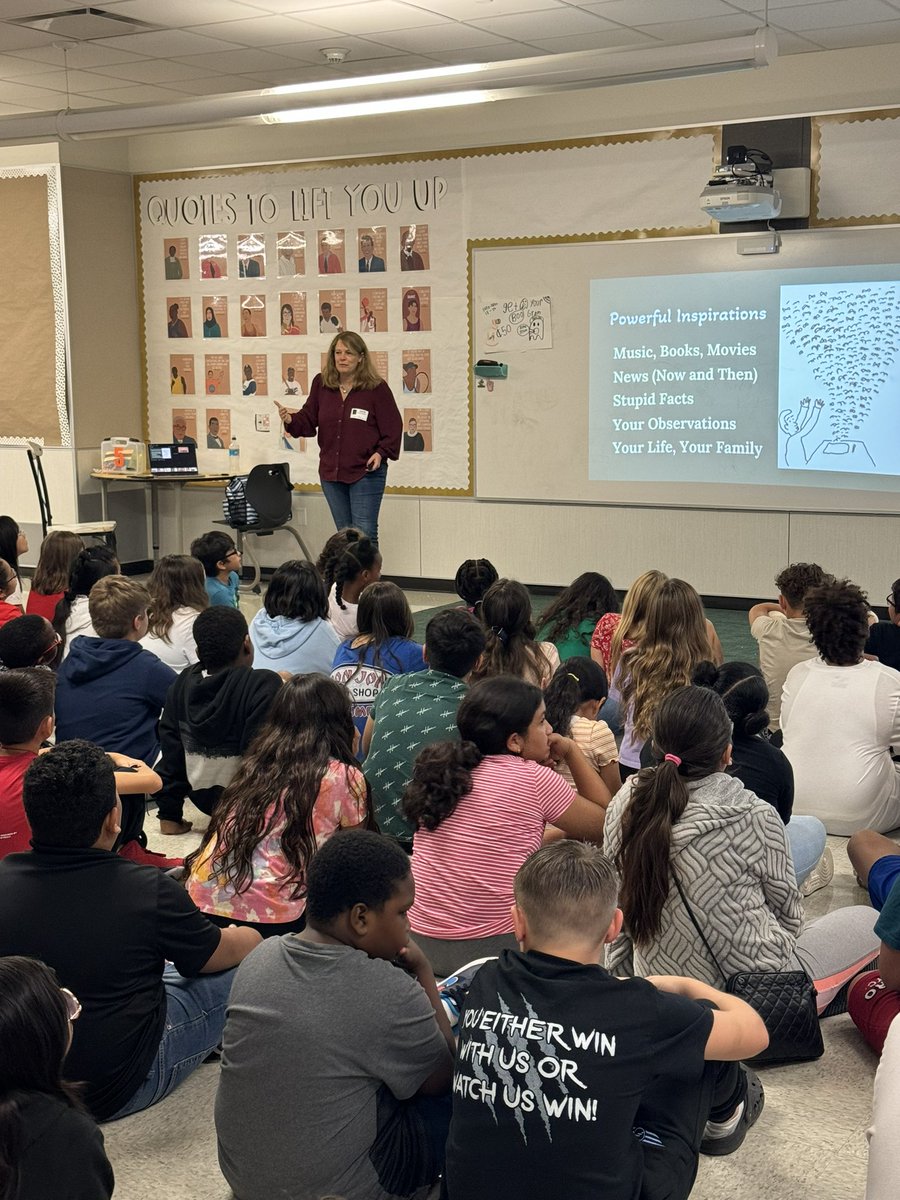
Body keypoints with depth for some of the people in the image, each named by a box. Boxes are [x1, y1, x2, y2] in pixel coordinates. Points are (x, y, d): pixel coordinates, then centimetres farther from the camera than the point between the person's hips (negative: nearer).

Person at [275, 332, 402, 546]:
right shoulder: (321, 384, 5)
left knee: (365, 534, -6)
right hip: (331, 472, 5)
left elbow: (393, 427, -5)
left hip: (366, 472, -5)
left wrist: (381, 452, -19)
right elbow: (308, 420, 9)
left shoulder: (376, 388, -7)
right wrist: (291, 420, -11)